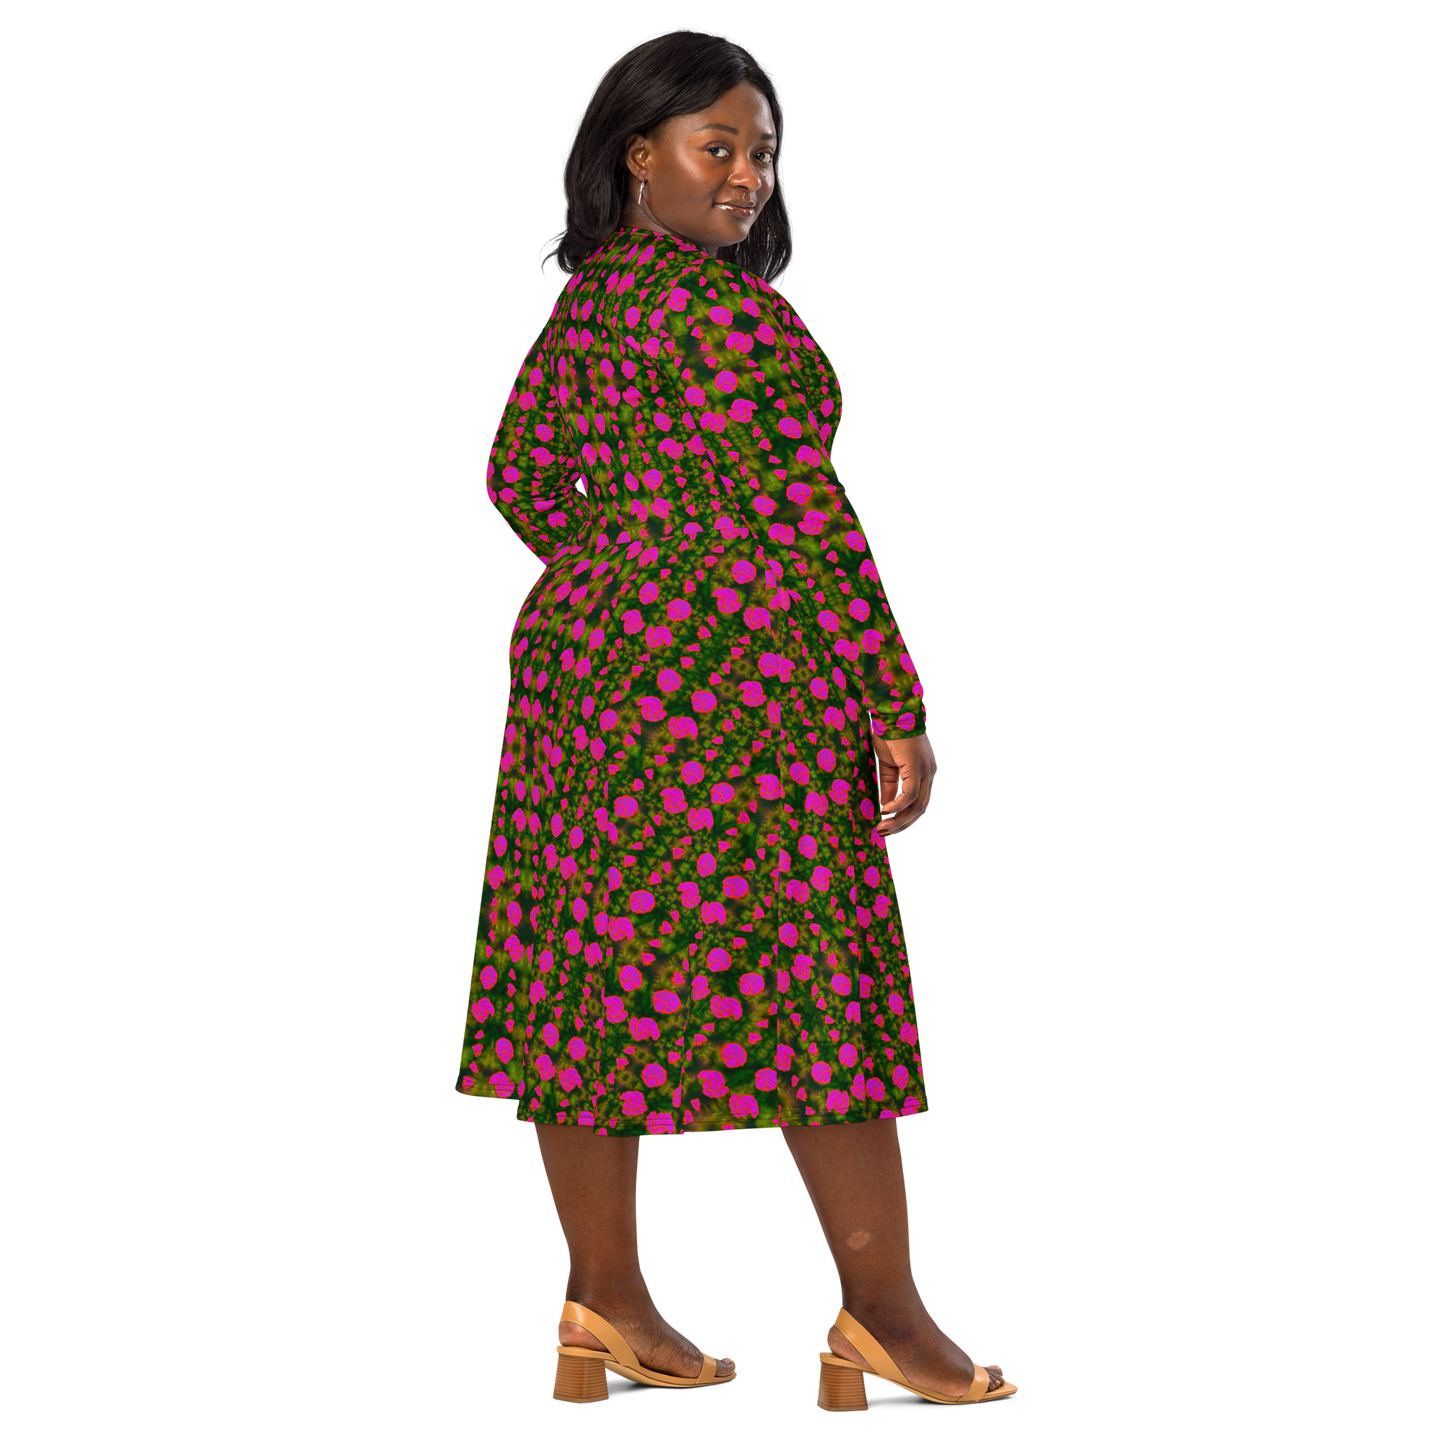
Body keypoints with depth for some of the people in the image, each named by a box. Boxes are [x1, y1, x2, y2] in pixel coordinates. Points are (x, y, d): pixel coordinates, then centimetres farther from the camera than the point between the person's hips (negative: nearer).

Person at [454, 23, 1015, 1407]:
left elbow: (515, 480, 19)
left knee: (591, 964, 9)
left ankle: (599, 1286, 17)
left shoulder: (578, 298, 11)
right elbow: (803, 518, -18)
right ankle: (882, 1309, 2)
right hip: (732, 675, -9)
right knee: (815, 979, -3)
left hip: (582, 658, 9)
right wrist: (896, 706, -15)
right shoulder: (727, 310, -15)